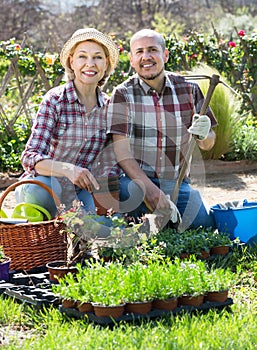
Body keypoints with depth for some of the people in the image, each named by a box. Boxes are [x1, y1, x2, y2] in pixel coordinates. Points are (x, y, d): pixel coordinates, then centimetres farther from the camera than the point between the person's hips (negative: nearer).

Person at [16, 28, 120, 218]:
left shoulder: (110, 107, 1)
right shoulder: (55, 100, -12)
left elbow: (112, 163, 6)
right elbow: (30, 157, -22)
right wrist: (68, 169, -40)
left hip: (81, 189, 4)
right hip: (44, 184, -4)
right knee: (38, 193, -39)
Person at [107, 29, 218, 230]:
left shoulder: (189, 90, 3)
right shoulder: (123, 94, -5)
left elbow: (207, 145, 11)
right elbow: (122, 151, -14)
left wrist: (204, 134, -15)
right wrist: (150, 189, -29)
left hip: (178, 183, 3)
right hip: (136, 179, -2)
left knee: (205, 225, -21)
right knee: (130, 191, -36)